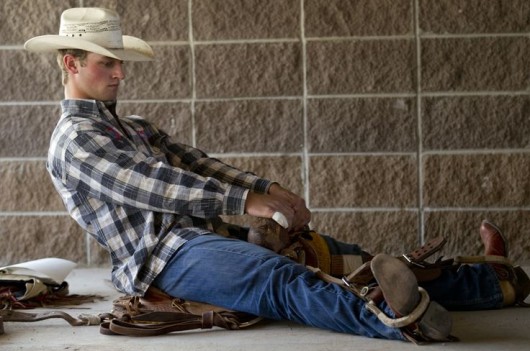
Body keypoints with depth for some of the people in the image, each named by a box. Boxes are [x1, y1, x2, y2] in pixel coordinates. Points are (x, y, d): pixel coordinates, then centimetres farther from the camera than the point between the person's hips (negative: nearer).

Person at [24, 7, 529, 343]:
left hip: (209, 235, 9)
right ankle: (396, 319, -62)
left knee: (351, 259, -1)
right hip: (169, 253, -9)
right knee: (285, 282, -37)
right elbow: (153, 186, -16)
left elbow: (199, 166, 15)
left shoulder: (136, 129, 27)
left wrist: (269, 188, -3)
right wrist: (245, 200, -24)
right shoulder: (73, 142, -2)